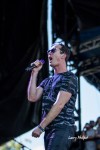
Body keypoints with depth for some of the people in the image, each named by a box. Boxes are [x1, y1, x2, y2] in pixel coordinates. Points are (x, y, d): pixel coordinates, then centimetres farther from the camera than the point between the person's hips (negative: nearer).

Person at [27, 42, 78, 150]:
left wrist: (40, 127, -15)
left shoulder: (69, 78, -3)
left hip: (62, 129, -8)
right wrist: (34, 73, 7)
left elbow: (59, 105, -13)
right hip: (49, 129, 8)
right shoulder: (47, 81, 22)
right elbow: (32, 97, 9)